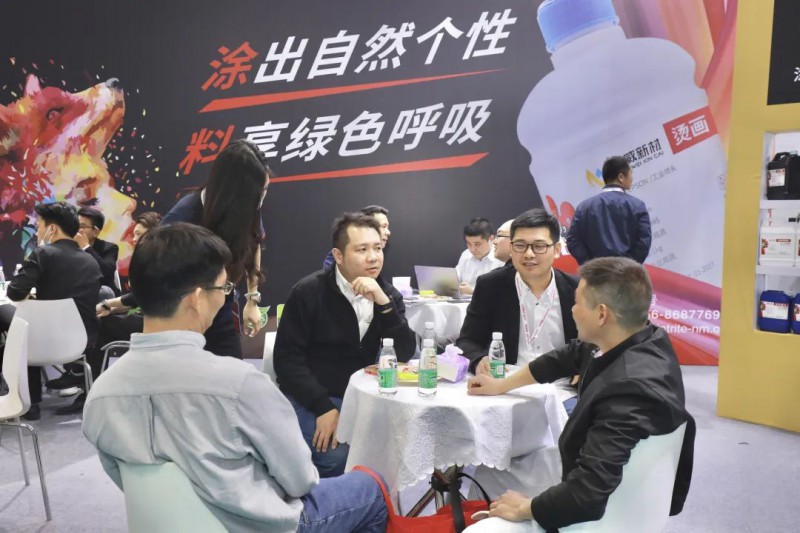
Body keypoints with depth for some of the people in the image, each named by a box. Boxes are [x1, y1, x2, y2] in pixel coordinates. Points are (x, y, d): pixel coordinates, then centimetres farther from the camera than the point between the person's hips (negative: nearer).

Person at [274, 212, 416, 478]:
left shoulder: (388, 294, 2)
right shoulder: (308, 292, -10)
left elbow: (405, 355, -9)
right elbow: (287, 358, -11)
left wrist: (383, 303, -22)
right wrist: (324, 407, -20)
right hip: (311, 398, -4)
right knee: (336, 458, -27)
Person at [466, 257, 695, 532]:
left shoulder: (631, 387, -36)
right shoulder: (643, 339, -9)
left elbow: (588, 492, -35)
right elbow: (568, 357, 7)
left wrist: (524, 509, -17)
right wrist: (502, 385, 17)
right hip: (608, 492, 8)